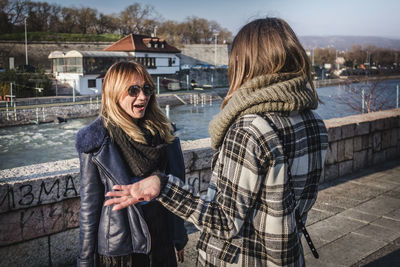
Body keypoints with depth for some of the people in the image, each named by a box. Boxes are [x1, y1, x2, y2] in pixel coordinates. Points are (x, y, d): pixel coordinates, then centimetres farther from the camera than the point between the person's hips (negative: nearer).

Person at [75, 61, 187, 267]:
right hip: (119, 250, -4)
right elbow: (89, 207, -9)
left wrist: (179, 238, 11)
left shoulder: (161, 132, 1)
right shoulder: (96, 141, -12)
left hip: (161, 243, 4)